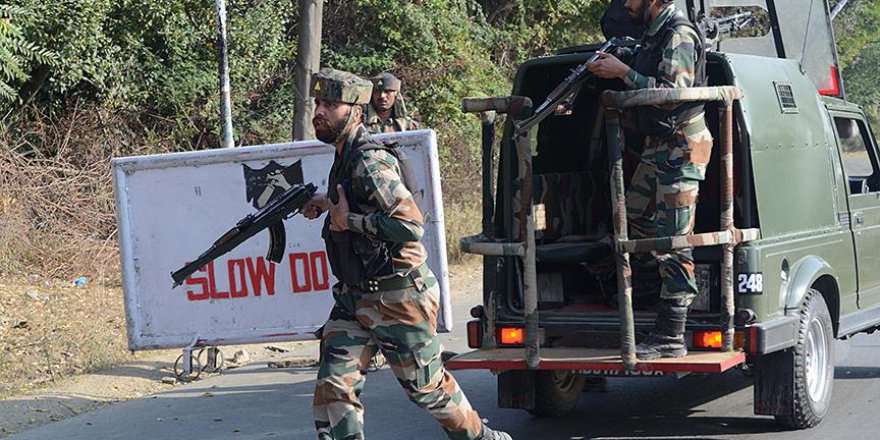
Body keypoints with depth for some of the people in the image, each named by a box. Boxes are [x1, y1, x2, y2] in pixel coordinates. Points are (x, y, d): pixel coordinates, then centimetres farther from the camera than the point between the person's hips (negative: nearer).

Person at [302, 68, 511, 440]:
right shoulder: (345, 159, 9)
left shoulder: (369, 162, -20)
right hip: (355, 298, 9)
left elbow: (410, 225, -30)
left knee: (427, 386, 8)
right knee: (333, 383, -3)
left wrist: (348, 220, -22)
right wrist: (329, 204, 14)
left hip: (398, 298, -9)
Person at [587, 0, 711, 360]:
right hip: (657, 148, 11)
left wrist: (622, 72, -21)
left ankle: (671, 338, -6)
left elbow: (673, 91, -24)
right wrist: (614, 62, 6)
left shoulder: (679, 35, -16)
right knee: (634, 219, 18)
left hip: (681, 149, -10)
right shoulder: (654, 34, 14)